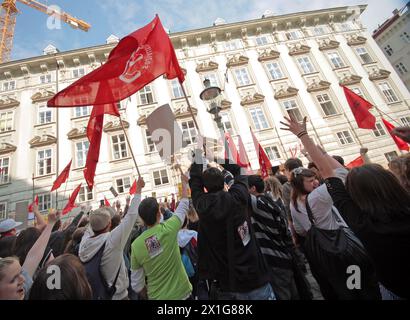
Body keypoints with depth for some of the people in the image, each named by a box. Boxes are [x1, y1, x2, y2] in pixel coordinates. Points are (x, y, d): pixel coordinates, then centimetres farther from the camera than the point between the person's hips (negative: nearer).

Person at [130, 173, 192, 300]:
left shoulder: (136, 245, -14)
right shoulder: (168, 229, -21)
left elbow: (137, 285, -4)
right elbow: (184, 205, -3)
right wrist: (184, 182, 11)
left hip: (157, 296, 2)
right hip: (182, 292, -1)